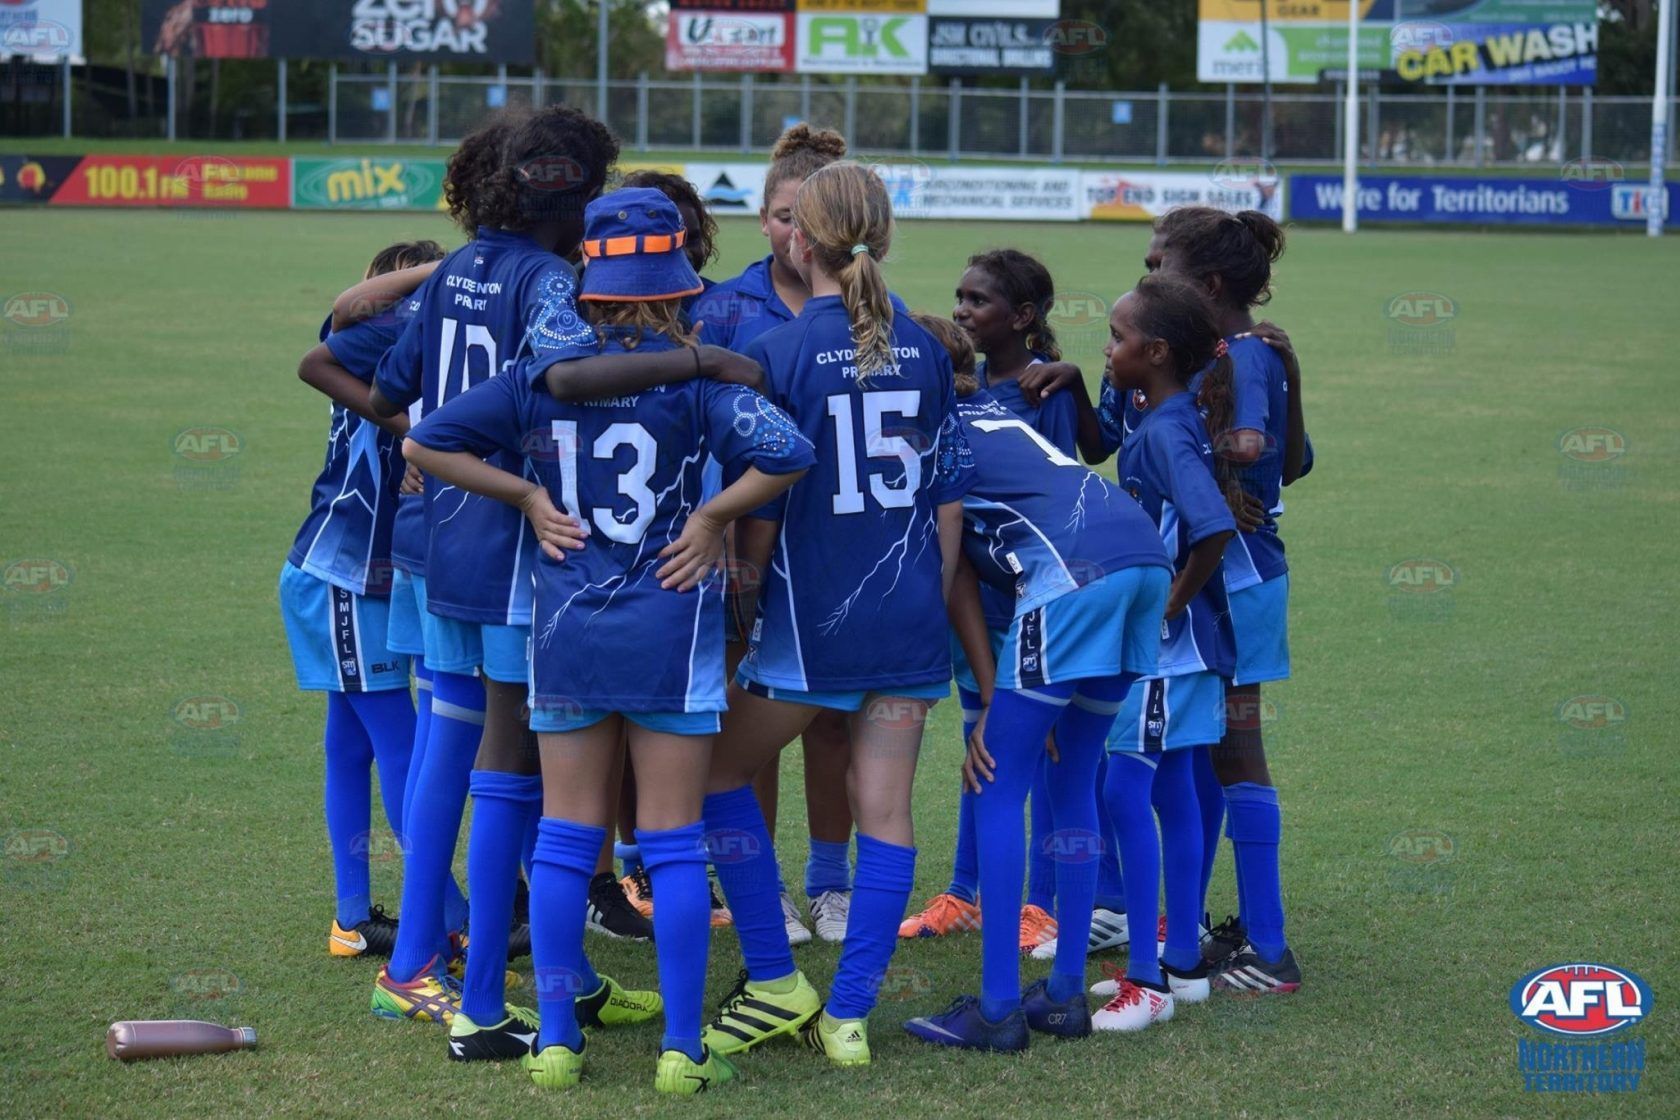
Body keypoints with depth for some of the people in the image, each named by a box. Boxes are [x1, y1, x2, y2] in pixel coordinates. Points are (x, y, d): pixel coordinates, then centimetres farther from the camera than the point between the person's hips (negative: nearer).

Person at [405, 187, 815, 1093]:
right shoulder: (692, 375, -9)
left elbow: (428, 443, 0)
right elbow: (785, 453, -22)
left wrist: (526, 496, 4)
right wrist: (713, 515, -8)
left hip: (566, 627, 2)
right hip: (670, 628, -2)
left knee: (564, 839, 10)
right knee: (673, 844, 4)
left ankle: (555, 1042, 11)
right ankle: (681, 1052, 6)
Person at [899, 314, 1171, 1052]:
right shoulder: (996, 414, 32)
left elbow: (955, 578, 7)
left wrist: (991, 702, 6)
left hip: (1072, 572, -8)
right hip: (1146, 555, 8)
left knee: (999, 786, 1)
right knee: (1073, 783, 17)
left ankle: (999, 1009, -1)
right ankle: (1066, 994, 20)